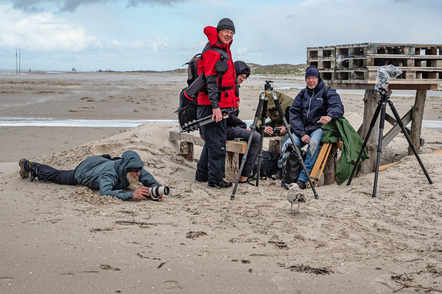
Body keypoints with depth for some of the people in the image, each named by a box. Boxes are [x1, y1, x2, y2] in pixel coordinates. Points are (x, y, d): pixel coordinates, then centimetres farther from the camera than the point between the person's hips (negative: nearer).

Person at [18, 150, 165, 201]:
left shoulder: (138, 171, -33)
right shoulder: (110, 173, -49)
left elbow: (152, 182, -24)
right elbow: (104, 192, -62)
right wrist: (131, 195, -68)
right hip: (84, 169, -4)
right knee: (57, 176, 22)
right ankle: (32, 167, 48)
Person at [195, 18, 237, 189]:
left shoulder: (224, 51, 18)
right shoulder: (212, 52, -12)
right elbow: (211, 81, -20)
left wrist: (232, 103, 23)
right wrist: (216, 106, -25)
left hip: (221, 104, 10)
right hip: (212, 105, -10)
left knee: (211, 141, 17)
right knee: (217, 143, -6)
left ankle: (202, 174, 27)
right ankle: (215, 180, 0)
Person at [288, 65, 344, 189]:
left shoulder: (328, 92, 5)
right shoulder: (302, 94, 16)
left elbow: (338, 107, -12)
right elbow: (294, 114, 7)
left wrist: (330, 116, -37)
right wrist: (302, 133, -9)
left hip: (319, 128, -3)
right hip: (302, 128, 4)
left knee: (314, 143, -37)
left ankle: (303, 178, -37)